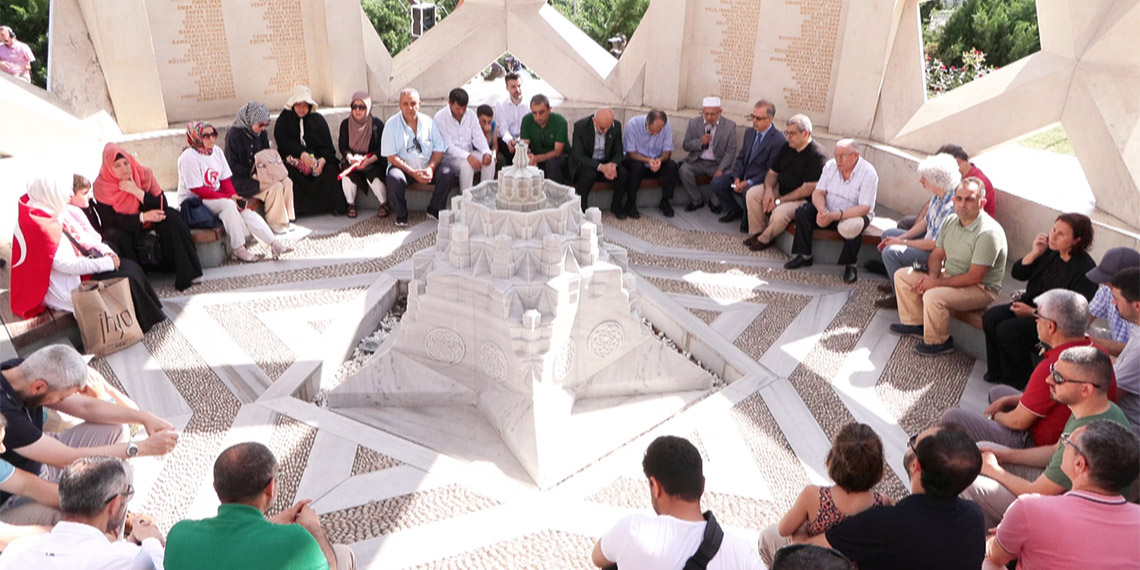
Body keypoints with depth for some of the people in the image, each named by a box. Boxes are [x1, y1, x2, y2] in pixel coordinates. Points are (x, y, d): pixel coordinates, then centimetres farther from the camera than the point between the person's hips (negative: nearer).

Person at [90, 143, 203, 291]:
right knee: (114, 237, -34)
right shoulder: (101, 186, -16)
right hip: (123, 229, -2)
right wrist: (143, 217, -33)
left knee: (171, 217, -25)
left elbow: (162, 205, -17)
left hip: (148, 222, 2)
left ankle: (186, 273, -25)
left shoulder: (144, 173, -13)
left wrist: (136, 191, -30)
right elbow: (110, 220, -19)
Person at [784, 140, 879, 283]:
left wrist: (834, 216, -37)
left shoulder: (868, 173, -18)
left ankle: (849, 265, -13)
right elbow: (818, 192, -6)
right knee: (802, 211, -18)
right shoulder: (831, 166, -3)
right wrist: (822, 210, -30)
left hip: (854, 214, -5)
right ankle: (805, 256, -7)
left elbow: (864, 208, -25)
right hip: (829, 212, 5)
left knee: (851, 226, -38)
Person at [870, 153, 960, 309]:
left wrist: (902, 242, -17)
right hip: (929, 239, 11)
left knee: (891, 252, -24)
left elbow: (934, 244, -28)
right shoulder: (938, 196, -2)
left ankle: (900, 298, -5)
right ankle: (895, 281, 26)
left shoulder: (951, 205, -32)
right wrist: (901, 237, 2)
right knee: (888, 234, 17)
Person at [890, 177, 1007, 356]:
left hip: (981, 288, -9)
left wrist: (937, 283, -22)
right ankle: (915, 323, 15)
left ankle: (938, 342, -8)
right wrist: (933, 276, -12)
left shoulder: (988, 233, -26)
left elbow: (974, 277, -27)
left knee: (933, 296, -33)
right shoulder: (950, 221, -1)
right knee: (902, 276, 3)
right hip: (949, 274, 9)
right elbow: (937, 254, 9)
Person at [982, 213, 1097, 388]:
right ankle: (997, 372, 1)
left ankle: (1017, 380, -3)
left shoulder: (1085, 269, -18)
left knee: (1008, 329, -26)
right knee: (990, 317, -14)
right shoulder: (1050, 251, 0)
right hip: (1030, 304, 7)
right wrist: (1034, 253, -9)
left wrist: (1033, 312, -19)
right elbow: (1017, 274, 7)